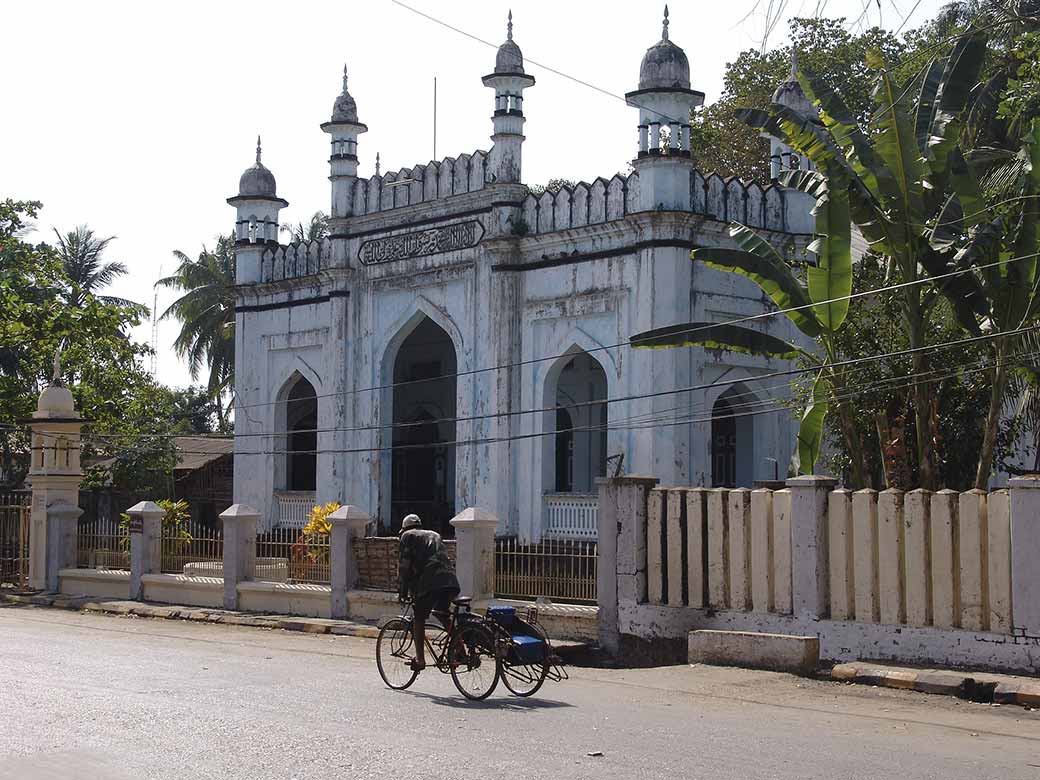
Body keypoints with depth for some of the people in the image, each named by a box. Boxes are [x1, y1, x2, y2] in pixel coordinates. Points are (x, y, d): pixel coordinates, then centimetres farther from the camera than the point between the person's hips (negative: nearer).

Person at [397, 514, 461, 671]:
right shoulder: (434, 535, 33)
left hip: (429, 582, -6)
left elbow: (404, 566, 8)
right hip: (450, 580, 6)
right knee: (443, 616, 21)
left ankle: (420, 659, -3)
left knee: (419, 618, 3)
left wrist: (403, 591, 13)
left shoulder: (408, 536, 16)